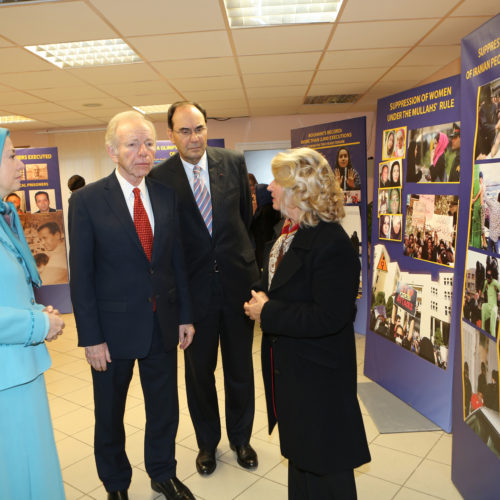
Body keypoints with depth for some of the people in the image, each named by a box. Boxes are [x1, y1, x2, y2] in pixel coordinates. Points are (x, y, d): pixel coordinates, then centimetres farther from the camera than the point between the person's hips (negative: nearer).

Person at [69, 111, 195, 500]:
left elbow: (177, 260, 5)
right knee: (109, 414, 18)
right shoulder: (87, 200, -11)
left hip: (163, 324, 3)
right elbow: (81, 275, -10)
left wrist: (185, 315, 5)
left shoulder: (167, 195, 1)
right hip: (113, 328, -3)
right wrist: (91, 337, -11)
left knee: (165, 408, 19)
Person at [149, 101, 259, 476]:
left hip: (237, 279, 2)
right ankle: (207, 441, 39)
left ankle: (241, 437, 40)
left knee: (240, 366, 15)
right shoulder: (160, 177, -6)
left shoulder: (234, 162, -1)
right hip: (194, 286, -1)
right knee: (199, 369, 15)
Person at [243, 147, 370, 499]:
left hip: (318, 378, -9)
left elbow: (329, 317, -29)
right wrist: (259, 296, -6)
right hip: (289, 368, 9)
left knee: (324, 471, 14)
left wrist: (268, 313, -24)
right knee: (299, 454, 28)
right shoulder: (290, 231, 3)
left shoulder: (332, 243, -26)